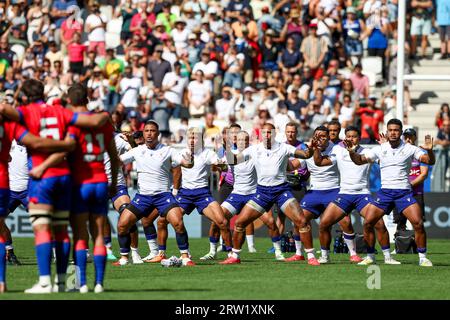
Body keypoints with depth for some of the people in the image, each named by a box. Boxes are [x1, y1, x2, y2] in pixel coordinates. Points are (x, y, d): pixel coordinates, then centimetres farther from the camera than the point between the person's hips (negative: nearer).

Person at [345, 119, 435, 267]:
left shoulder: (410, 149, -2)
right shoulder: (380, 149, 4)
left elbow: (430, 161, -7)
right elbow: (360, 160, 4)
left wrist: (429, 150, -28)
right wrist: (352, 152, -16)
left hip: (404, 192, -2)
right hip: (384, 192, 2)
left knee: (418, 223, -17)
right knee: (368, 223, -7)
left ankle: (423, 257, -4)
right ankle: (370, 256, 9)